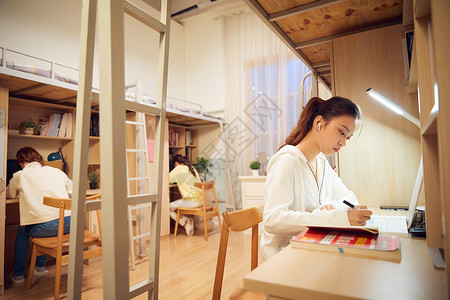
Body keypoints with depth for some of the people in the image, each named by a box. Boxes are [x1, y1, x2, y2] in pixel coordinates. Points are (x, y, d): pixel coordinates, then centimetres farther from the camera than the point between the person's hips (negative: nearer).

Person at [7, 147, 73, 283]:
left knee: (22, 231, 29)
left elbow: (9, 194, 26)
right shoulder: (57, 171, 15)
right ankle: (40, 267, 45)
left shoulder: (20, 176, 7)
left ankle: (18, 274, 37)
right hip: (68, 223, 4)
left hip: (47, 227, -4)